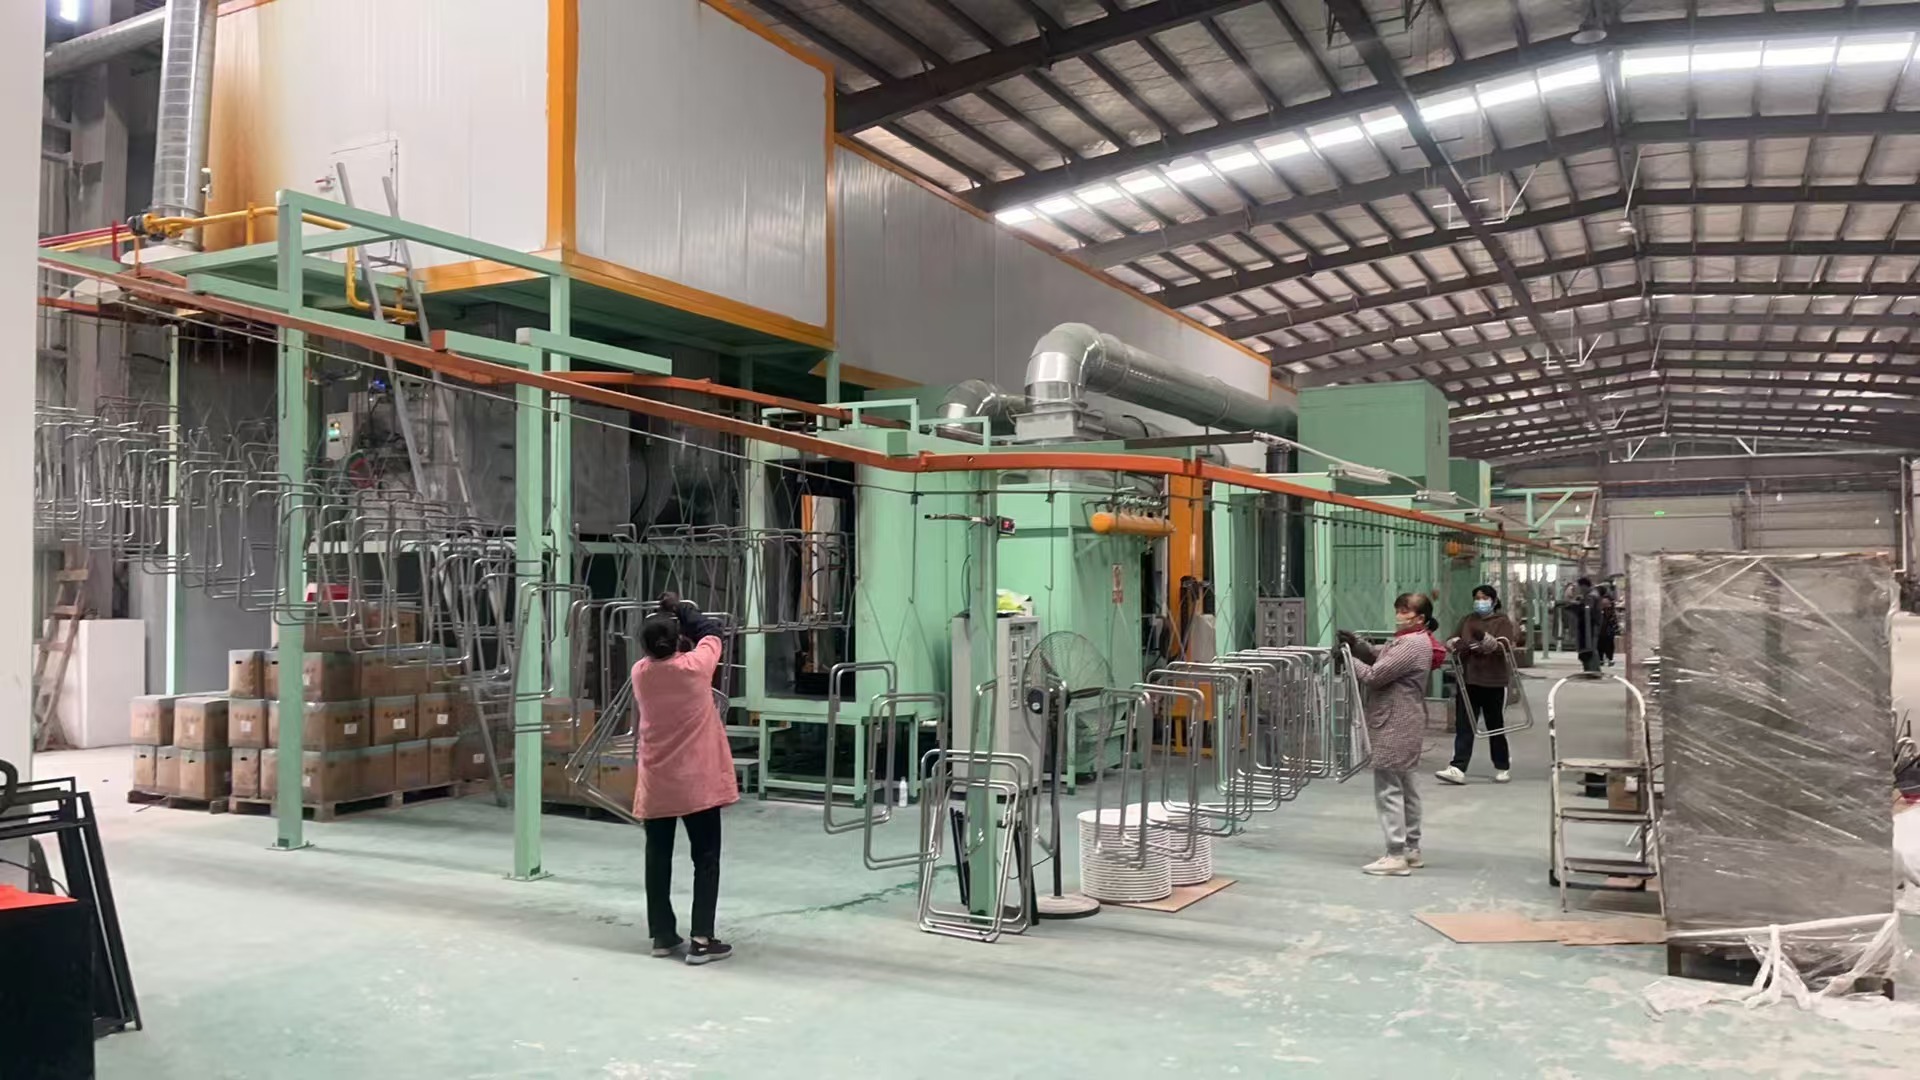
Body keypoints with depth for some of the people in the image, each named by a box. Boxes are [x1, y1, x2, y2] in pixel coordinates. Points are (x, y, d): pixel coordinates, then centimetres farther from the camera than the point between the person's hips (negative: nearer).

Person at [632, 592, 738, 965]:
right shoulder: (695, 667, -14)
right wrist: (682, 609, 13)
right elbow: (711, 631, 3)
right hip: (696, 782, -4)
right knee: (706, 859, 4)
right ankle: (702, 940, 0)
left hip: (655, 784, 4)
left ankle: (663, 935, 21)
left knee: (658, 858, 14)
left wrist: (664, 617, 9)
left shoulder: (640, 672, -4)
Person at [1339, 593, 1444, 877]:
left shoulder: (1413, 644, -19)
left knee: (1388, 789, -8)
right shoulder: (1412, 641, 15)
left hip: (1395, 725, -11)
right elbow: (1379, 656, 15)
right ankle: (1411, 849, 25)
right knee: (1404, 786, 17)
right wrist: (1356, 645, -1)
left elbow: (1374, 676, -21)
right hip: (1402, 724, 11)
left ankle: (1396, 856, -5)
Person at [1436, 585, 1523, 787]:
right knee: (1463, 726, -4)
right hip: (1468, 680, 3)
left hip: (1494, 682, -3)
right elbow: (1454, 639, 12)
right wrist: (1453, 644, -12)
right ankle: (1458, 768, -9)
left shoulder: (1502, 622, -1)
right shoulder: (1467, 620, 13)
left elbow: (1506, 645, -15)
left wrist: (1491, 643, -35)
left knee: (1496, 727, 9)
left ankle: (1502, 768, 25)